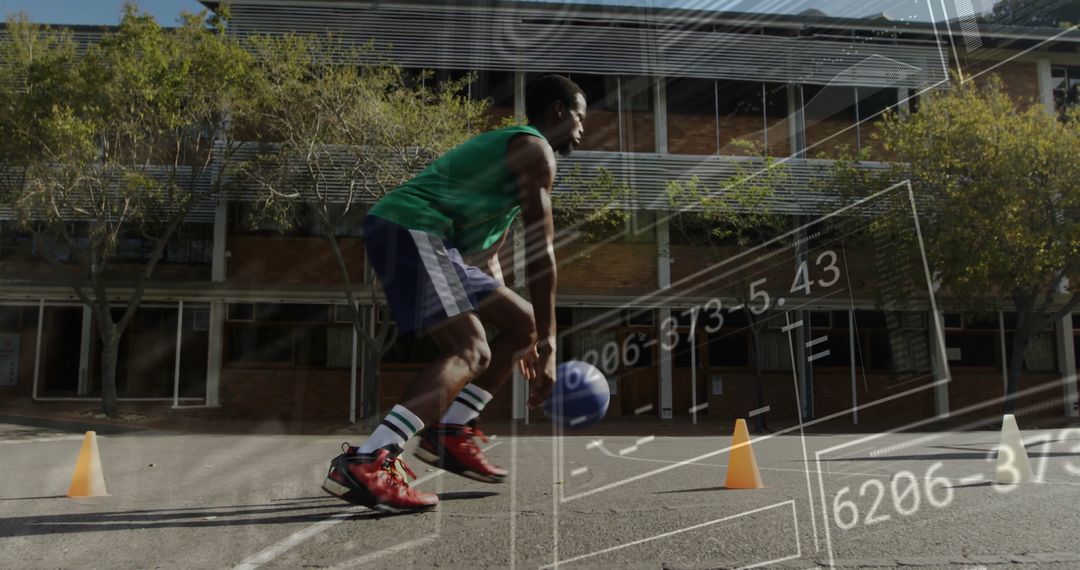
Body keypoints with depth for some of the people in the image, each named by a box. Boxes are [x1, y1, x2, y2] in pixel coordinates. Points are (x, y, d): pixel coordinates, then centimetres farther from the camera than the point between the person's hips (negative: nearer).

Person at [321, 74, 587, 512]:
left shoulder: (507, 146, 29)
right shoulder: (536, 150, -2)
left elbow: (488, 256, 30)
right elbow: (540, 253, -10)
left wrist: (531, 336, 30)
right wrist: (547, 346, -8)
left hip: (424, 239, 10)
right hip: (409, 229, -10)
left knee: (522, 322, 13)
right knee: (470, 352, -20)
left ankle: (449, 434, 13)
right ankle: (364, 464, -31)